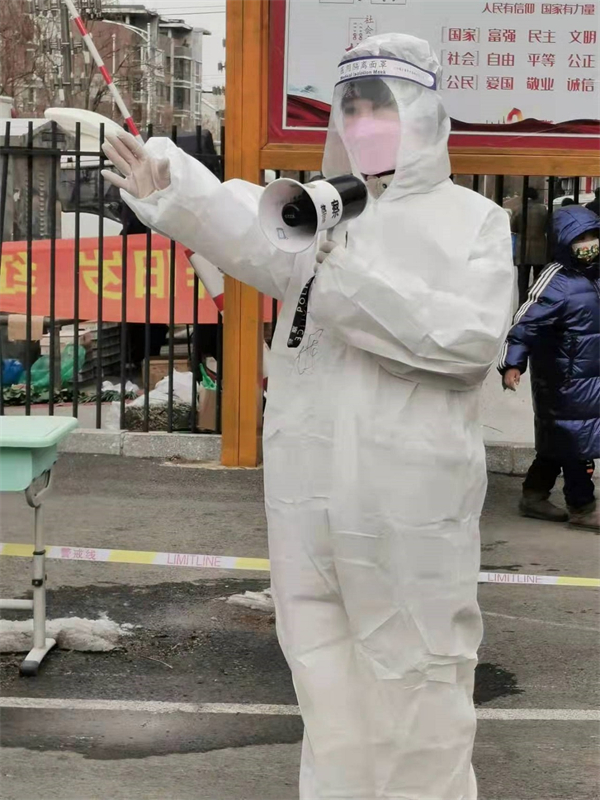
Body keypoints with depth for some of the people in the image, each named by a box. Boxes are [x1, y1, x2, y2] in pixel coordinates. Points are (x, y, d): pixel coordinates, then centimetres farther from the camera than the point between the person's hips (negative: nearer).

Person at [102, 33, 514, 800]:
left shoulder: (473, 221, 1)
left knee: (418, 686, 4)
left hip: (412, 506, -4)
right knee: (325, 680, 16)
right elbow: (242, 229, -14)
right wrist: (169, 185, -34)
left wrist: (360, 282, -21)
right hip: (307, 496, 4)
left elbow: (472, 337, -14)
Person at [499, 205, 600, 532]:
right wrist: (512, 363, -35)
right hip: (567, 380, -8)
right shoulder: (557, 281, -20)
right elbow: (526, 322, -26)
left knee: (558, 440, 16)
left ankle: (534, 496, 27)